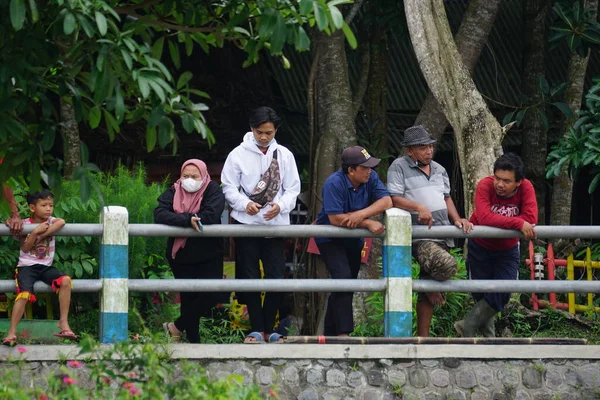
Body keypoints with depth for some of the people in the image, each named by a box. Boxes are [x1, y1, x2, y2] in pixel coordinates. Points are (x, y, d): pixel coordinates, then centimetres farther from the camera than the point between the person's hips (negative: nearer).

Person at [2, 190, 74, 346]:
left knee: (65, 281, -24)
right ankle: (11, 333, -24)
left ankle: (64, 322, -16)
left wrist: (42, 235, -23)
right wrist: (36, 232, -18)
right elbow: (25, 248, -8)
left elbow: (61, 222, -20)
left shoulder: (50, 221, 5)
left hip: (45, 267, 3)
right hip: (26, 267, -3)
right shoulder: (25, 224, 0)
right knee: (24, 294, -27)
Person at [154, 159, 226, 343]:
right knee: (188, 297, 3)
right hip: (181, 256, 1)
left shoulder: (213, 190, -6)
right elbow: (159, 214, -18)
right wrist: (188, 220, -30)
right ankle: (193, 340, 13)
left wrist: (179, 219, -18)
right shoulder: (173, 192, -1)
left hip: (208, 256, -1)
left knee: (210, 295, -13)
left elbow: (211, 215, -23)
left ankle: (176, 327, 3)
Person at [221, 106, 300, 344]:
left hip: (276, 224, 1)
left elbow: (293, 189, 6)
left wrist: (280, 205, -15)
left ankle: (268, 329, 10)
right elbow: (229, 188, 0)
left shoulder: (284, 155, 6)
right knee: (250, 278, 0)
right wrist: (244, 204, -19)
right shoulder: (238, 154, 0)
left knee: (277, 278, -3)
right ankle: (257, 330, 7)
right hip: (246, 223, -1)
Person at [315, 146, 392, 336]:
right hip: (329, 239, -7)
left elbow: (386, 201, -19)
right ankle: (343, 333, -28)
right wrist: (368, 223, -29)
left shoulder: (370, 178, -9)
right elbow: (335, 218, -31)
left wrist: (361, 214, -34)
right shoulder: (334, 183, -26)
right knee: (343, 277, -24)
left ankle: (330, 333, 20)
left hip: (353, 240, 7)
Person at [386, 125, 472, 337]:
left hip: (442, 235, 7)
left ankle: (422, 336, 13)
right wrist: (419, 207, -23)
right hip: (418, 236, -7)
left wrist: (457, 219, 8)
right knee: (447, 265, -34)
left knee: (428, 295, 8)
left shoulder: (439, 169, 20)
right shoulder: (399, 167, -1)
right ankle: (432, 288, -3)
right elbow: (394, 199, -9)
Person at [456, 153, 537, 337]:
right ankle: (488, 335, 29)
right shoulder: (485, 186, -28)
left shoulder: (526, 188, -22)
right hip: (480, 247, -2)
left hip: (508, 250, 2)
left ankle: (467, 328, 13)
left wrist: (499, 222, -35)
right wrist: (517, 223, -46)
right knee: (483, 295, 5)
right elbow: (484, 217, -42)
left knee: (501, 295, -7)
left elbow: (531, 219, -33)